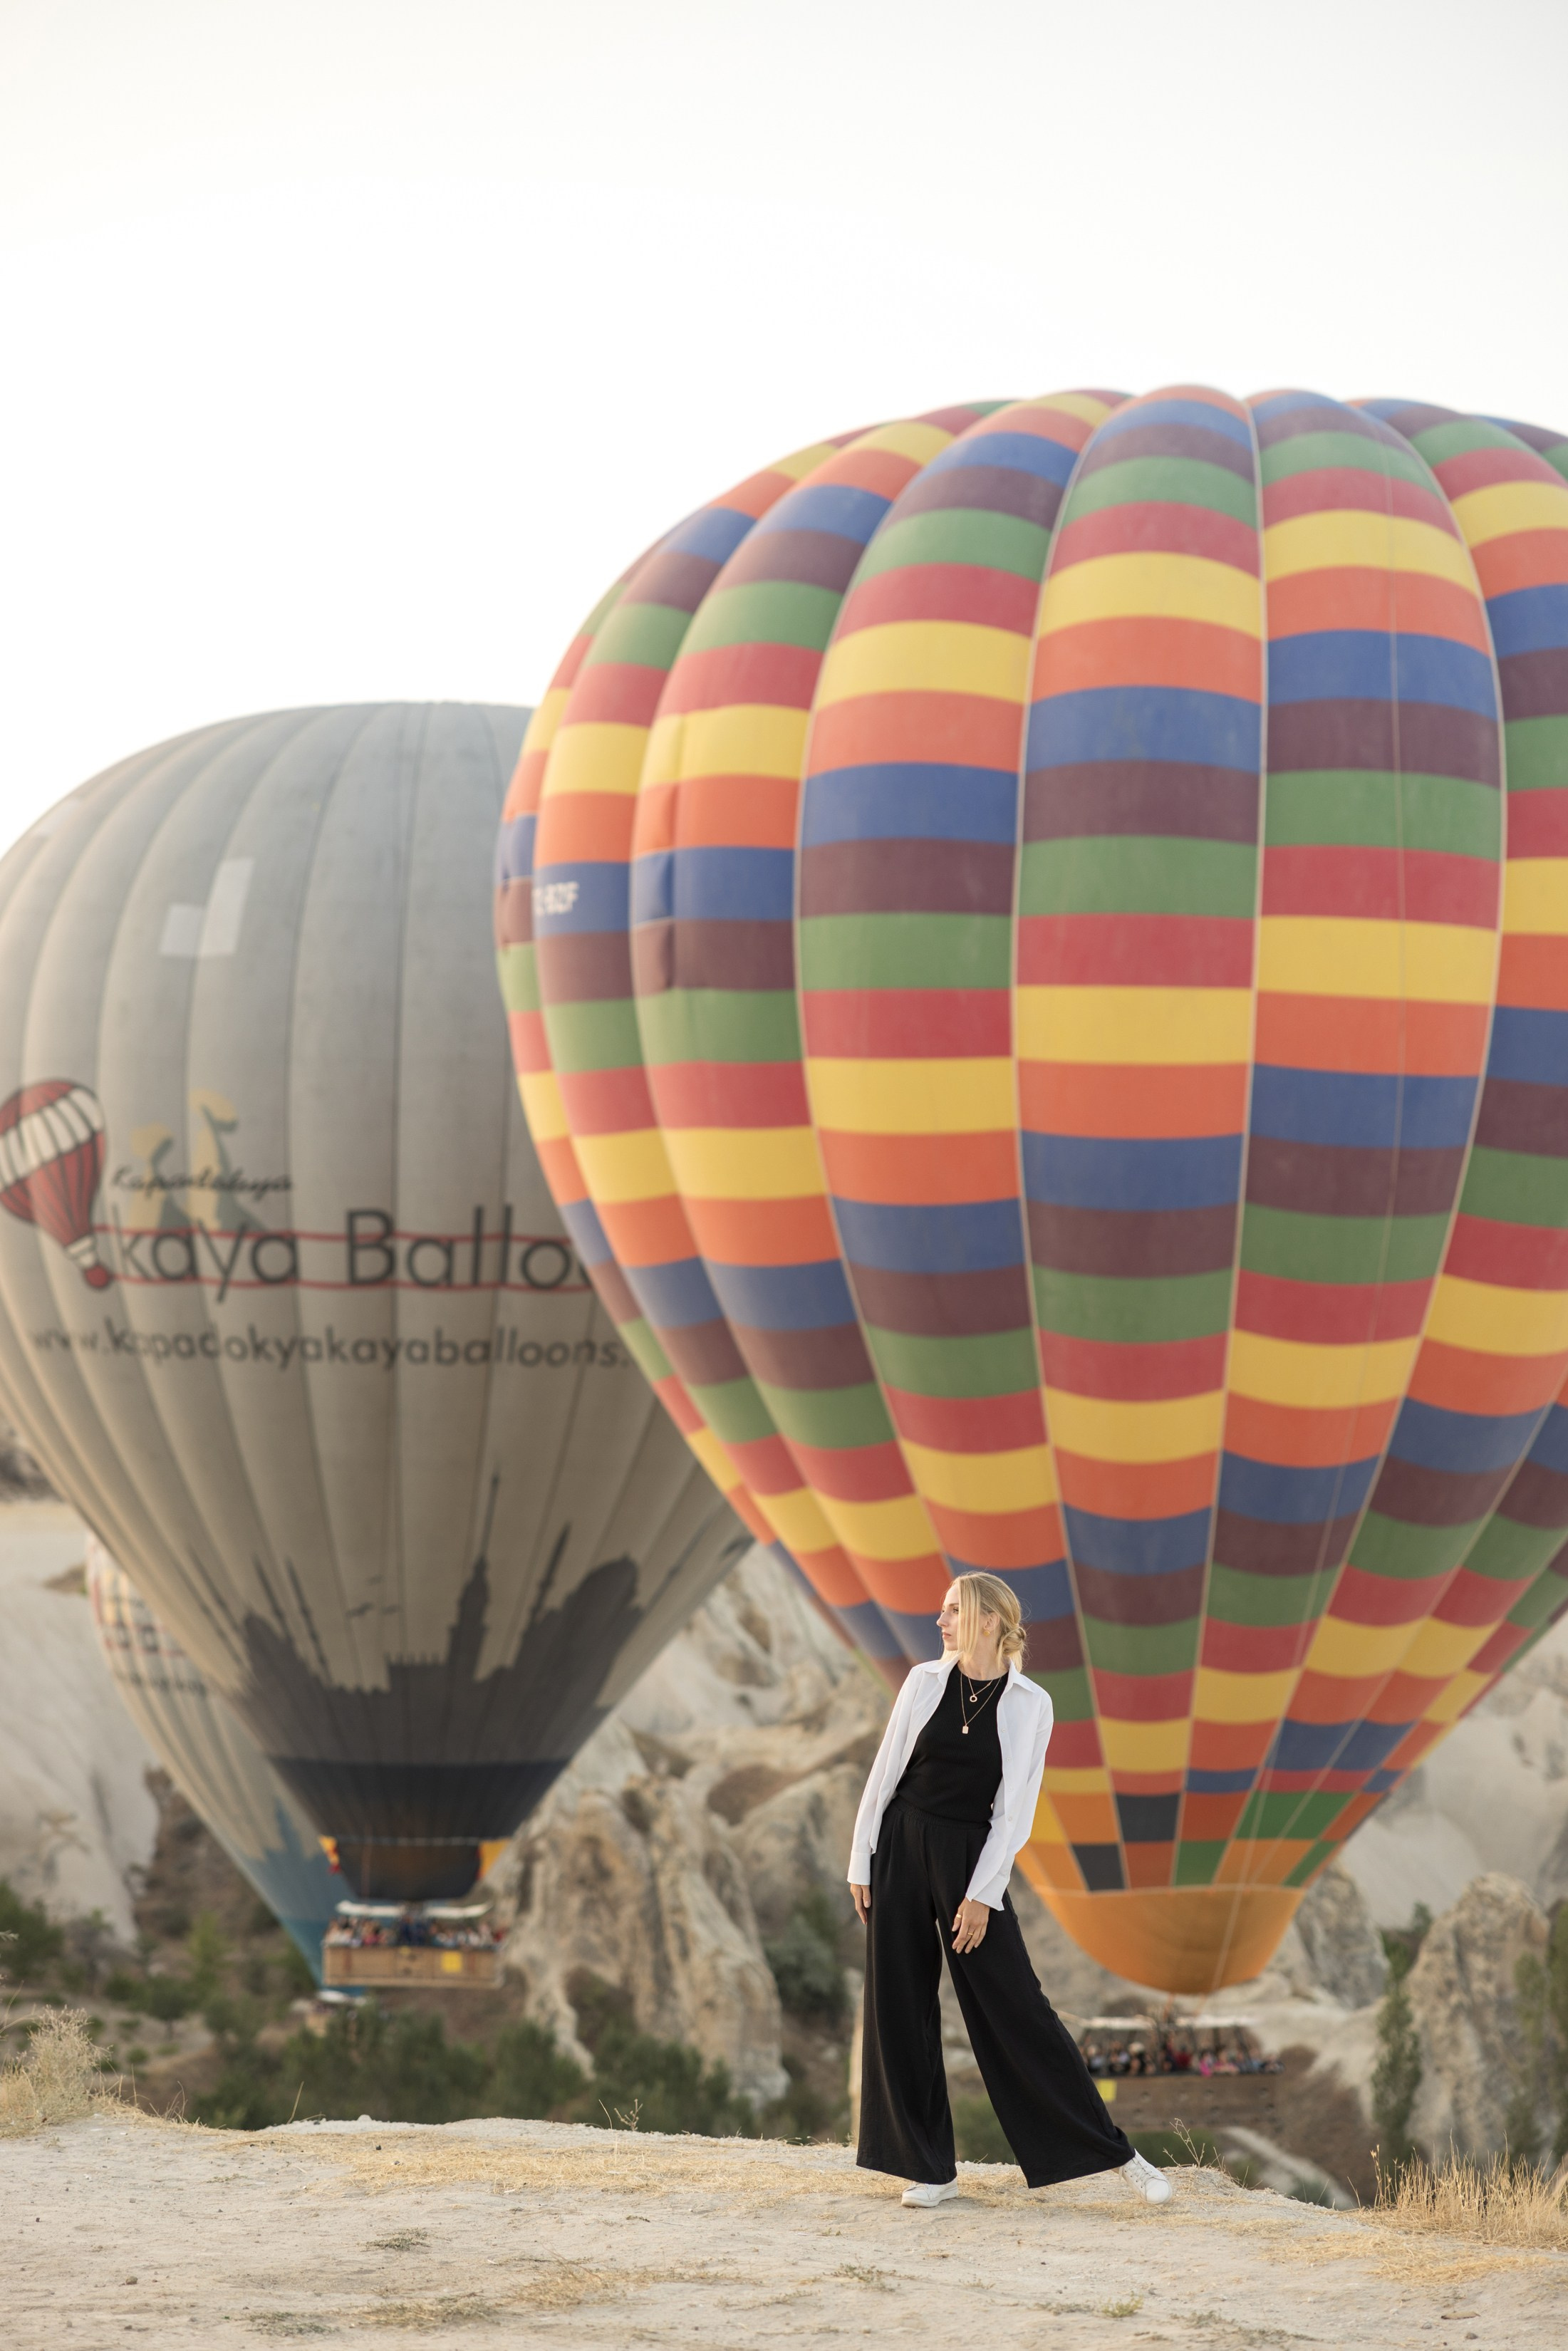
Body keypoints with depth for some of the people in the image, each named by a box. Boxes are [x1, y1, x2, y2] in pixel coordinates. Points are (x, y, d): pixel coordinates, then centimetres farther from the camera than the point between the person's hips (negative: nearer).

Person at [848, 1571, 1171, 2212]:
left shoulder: (1028, 1704, -3)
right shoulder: (925, 1682, 3)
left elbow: (1015, 1808, -5)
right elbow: (885, 1774, 6)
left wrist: (982, 1895, -11)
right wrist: (862, 1865, 3)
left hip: (971, 1857, -3)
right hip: (901, 1847, 3)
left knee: (1014, 2008, -5)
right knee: (899, 2007, 2)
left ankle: (1112, 2153, 2)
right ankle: (930, 2170, 10)